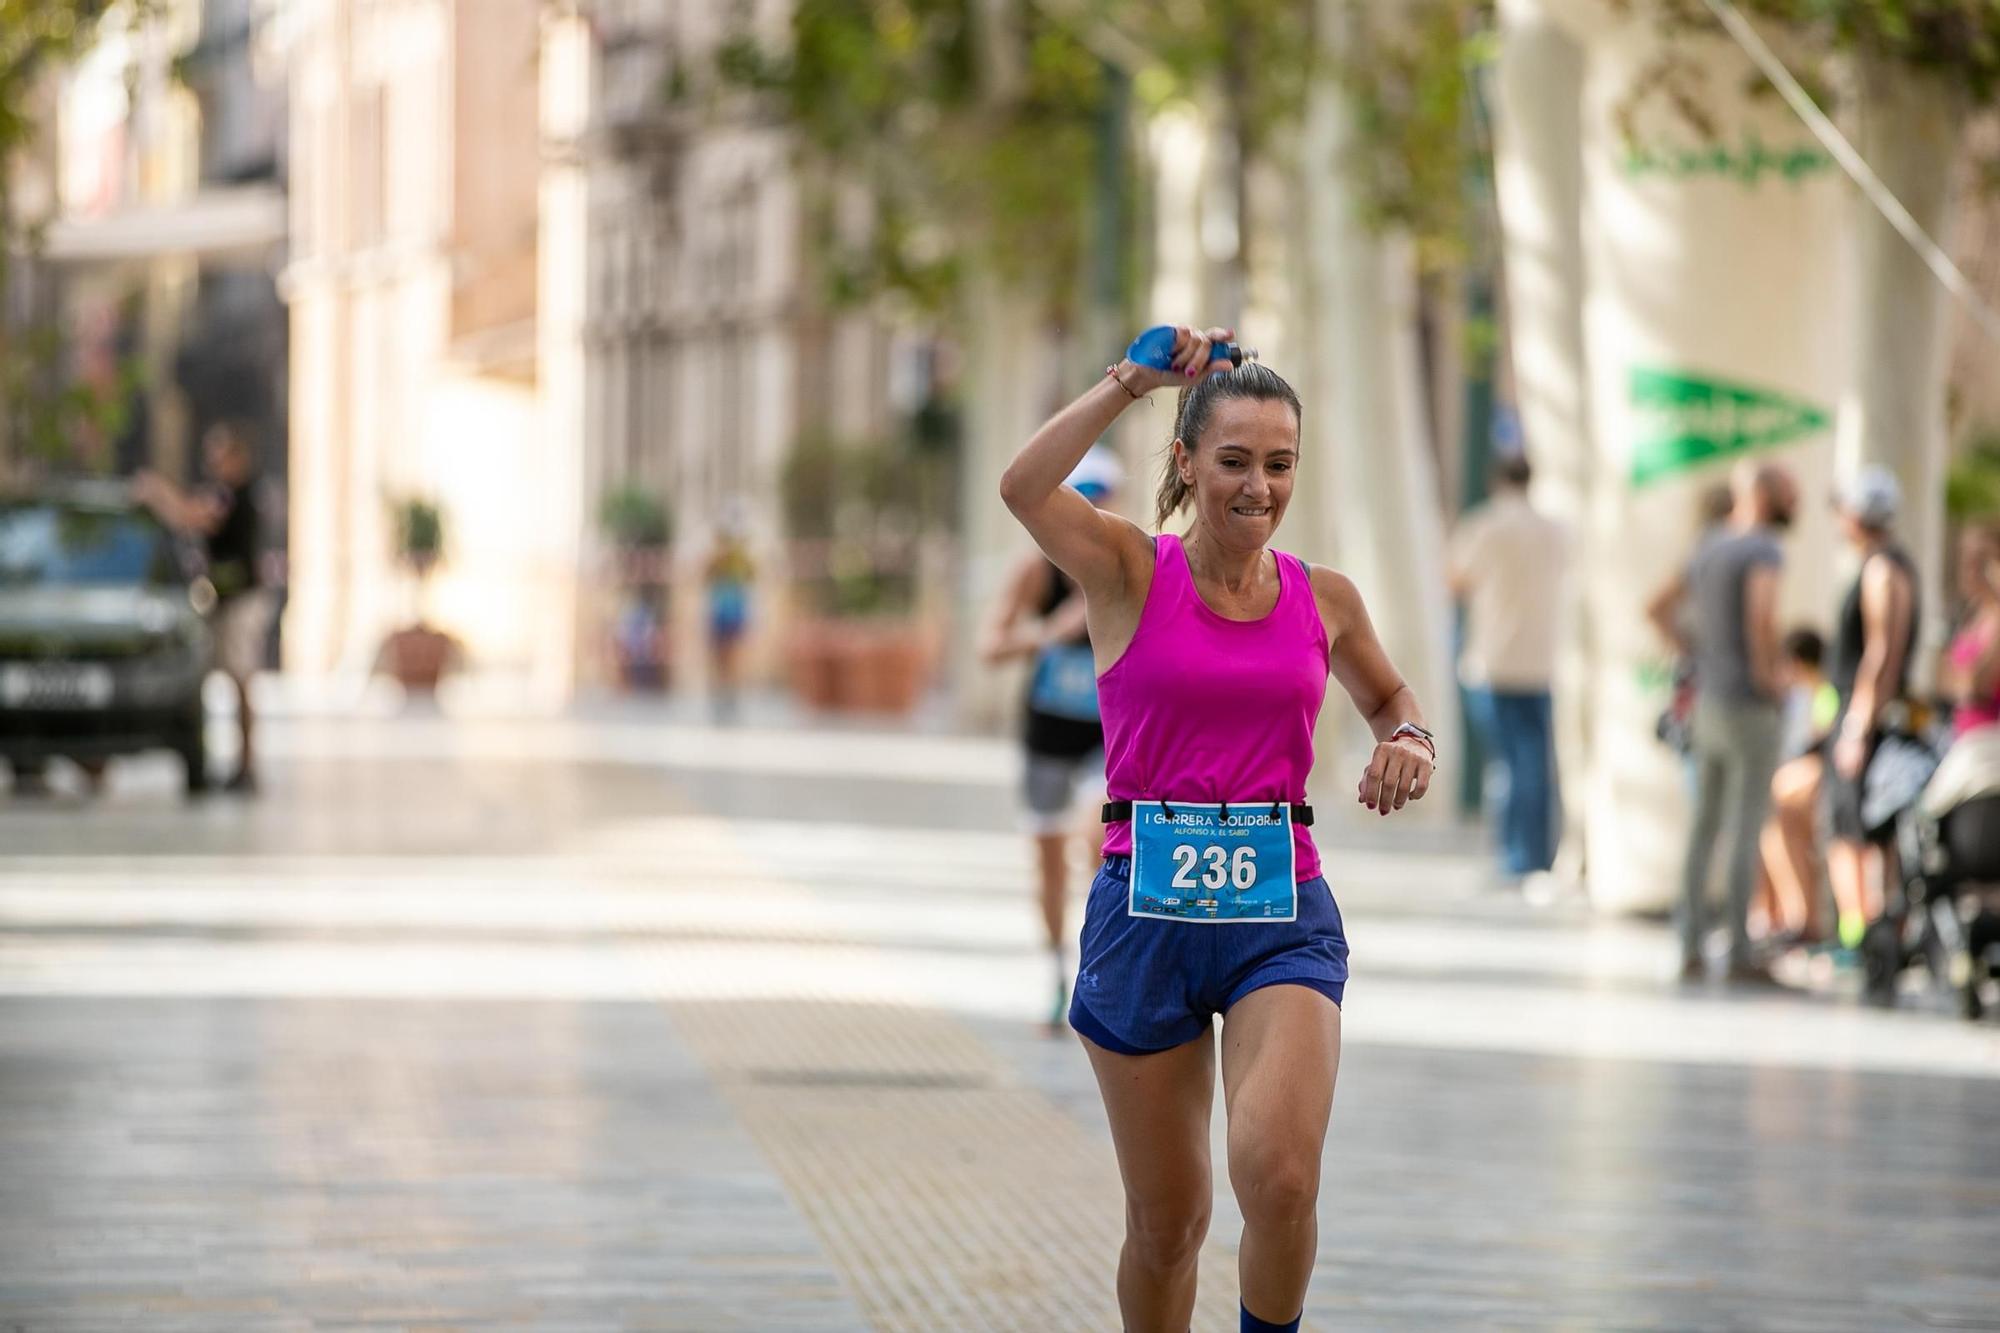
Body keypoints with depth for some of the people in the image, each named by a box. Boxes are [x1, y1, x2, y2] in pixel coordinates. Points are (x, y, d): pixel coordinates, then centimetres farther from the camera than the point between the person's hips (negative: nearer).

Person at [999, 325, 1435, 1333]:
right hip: (1145, 910, -1)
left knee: (1280, 1176, -21)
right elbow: (1023, 486, -23)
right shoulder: (1130, 572, -2)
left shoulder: (1324, 599, 7)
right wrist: (1136, 379, -19)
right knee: (1167, 1217, 8)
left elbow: (1387, 695, 27)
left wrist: (1408, 742, 4)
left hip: (1281, 915, 1)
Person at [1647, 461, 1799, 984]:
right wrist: (1767, 671, -16)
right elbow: (1762, 615, -32)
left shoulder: (1710, 549, 13)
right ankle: (1740, 954, -5)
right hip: (1750, 707, -8)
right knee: (1747, 830, -5)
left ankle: (1691, 950, 11)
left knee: (1704, 828, 11)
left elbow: (1657, 608, 20)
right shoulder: (1764, 549, -14)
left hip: (1708, 705, 8)